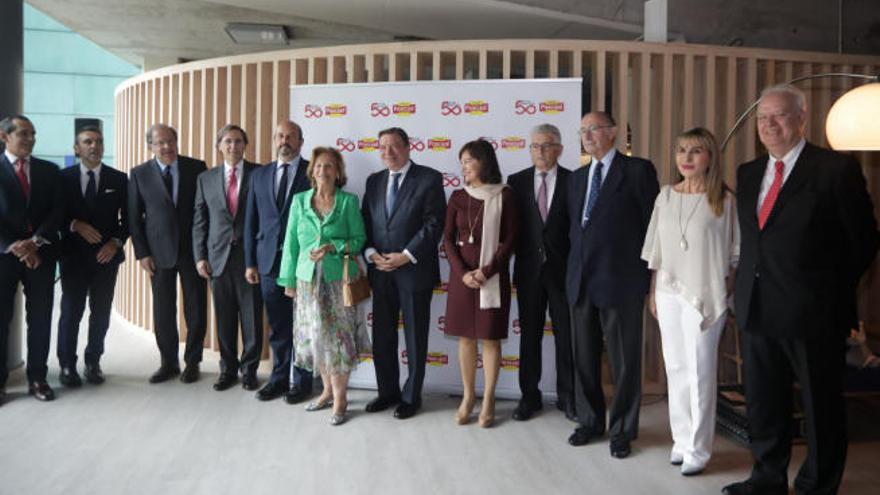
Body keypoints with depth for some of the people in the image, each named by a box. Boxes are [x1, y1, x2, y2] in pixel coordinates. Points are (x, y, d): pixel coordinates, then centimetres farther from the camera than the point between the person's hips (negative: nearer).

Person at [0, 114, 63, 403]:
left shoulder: (49, 170, 11)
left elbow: (57, 211, 3)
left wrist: (35, 242, -11)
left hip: (41, 254, 2)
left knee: (40, 319, 5)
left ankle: (37, 378, 13)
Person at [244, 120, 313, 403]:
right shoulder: (260, 175, 11)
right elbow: (250, 221, 11)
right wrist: (250, 262, 7)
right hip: (269, 261, 4)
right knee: (277, 326, 11)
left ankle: (300, 381, 17)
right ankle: (279, 377, 24)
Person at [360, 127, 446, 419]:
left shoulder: (429, 179, -4)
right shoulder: (374, 181, 12)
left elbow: (434, 223, -11)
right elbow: (364, 221, 11)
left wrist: (406, 256, -16)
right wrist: (370, 253, -6)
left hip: (414, 270, -5)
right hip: (380, 271, 5)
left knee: (415, 338, 6)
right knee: (382, 337, 10)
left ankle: (411, 396, 19)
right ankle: (387, 392, 26)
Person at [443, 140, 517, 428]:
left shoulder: (504, 196, -3)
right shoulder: (458, 197, 7)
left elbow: (510, 239, -5)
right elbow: (448, 238, 4)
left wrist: (486, 271, -13)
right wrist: (463, 272, -9)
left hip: (493, 276, -3)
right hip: (462, 274, 3)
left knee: (490, 337, 2)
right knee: (465, 336, 7)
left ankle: (488, 399, 13)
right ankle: (468, 397, 17)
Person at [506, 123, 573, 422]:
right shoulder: (517, 181, 5)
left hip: (563, 270, -2)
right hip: (529, 270, 2)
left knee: (566, 335, 7)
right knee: (529, 335, 9)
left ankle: (566, 396, 21)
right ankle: (530, 396, 21)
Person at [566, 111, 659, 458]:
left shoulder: (638, 170, -4)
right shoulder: (577, 177, 15)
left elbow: (653, 224, -5)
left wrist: (647, 275, -7)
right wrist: (575, 266, 10)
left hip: (620, 280, -6)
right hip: (580, 279, 6)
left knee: (624, 360, 5)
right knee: (584, 357, 14)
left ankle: (622, 430, 18)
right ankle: (590, 421, 29)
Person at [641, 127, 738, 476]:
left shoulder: (724, 200, -4)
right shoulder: (666, 196, 7)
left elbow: (735, 254, -1)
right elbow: (655, 251, 10)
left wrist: (725, 294, -6)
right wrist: (653, 292, 8)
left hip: (705, 296, -4)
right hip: (668, 293, 4)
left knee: (700, 371, 1)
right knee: (675, 368, 10)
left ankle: (698, 448, 12)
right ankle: (682, 438, 23)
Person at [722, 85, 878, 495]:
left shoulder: (837, 169, -7)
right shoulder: (748, 173, 10)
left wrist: (832, 292, 0)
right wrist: (749, 286, 7)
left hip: (811, 312, -6)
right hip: (756, 310, 6)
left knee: (821, 406, 9)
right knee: (763, 402, 16)